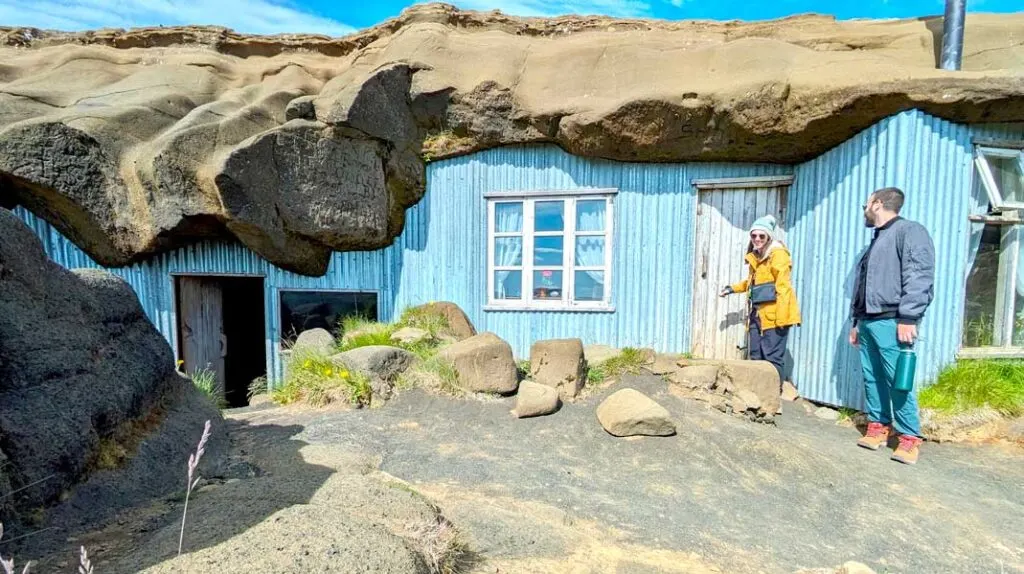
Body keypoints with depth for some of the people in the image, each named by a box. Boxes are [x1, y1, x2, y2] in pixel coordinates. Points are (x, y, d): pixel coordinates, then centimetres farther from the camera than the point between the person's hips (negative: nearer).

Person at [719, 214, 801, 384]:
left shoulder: (778, 254, -7)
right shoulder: (756, 256, 20)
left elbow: (783, 287, -15)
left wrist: (781, 318, -20)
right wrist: (733, 288, 36)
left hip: (774, 315, -9)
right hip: (758, 314, 9)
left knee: (773, 357, -7)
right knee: (755, 357, 9)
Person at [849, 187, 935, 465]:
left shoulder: (909, 230, -4)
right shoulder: (876, 241, 24)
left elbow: (919, 277, -15)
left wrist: (908, 318, -22)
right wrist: (856, 321, 23)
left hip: (891, 322, -9)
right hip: (868, 322, 9)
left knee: (898, 380, -6)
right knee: (872, 378, 9)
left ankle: (910, 438, 3)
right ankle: (878, 427, 18)